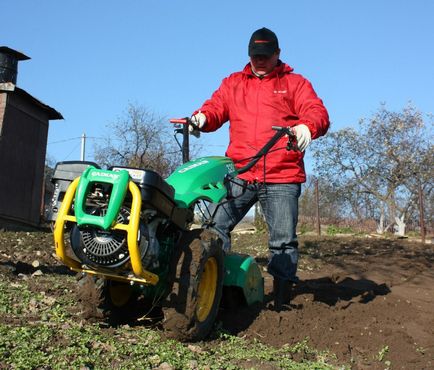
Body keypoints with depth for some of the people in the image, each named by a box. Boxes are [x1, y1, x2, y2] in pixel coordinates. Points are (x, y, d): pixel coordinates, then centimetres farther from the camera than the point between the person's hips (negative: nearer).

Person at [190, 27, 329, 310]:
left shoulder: (295, 83, 12)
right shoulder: (233, 83, 20)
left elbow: (318, 112, -2)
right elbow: (216, 107, 7)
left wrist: (307, 127, -27)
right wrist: (202, 117, -18)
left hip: (282, 179, -1)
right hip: (239, 174, 2)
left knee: (284, 241, 1)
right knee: (215, 227, -8)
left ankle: (282, 301, 13)